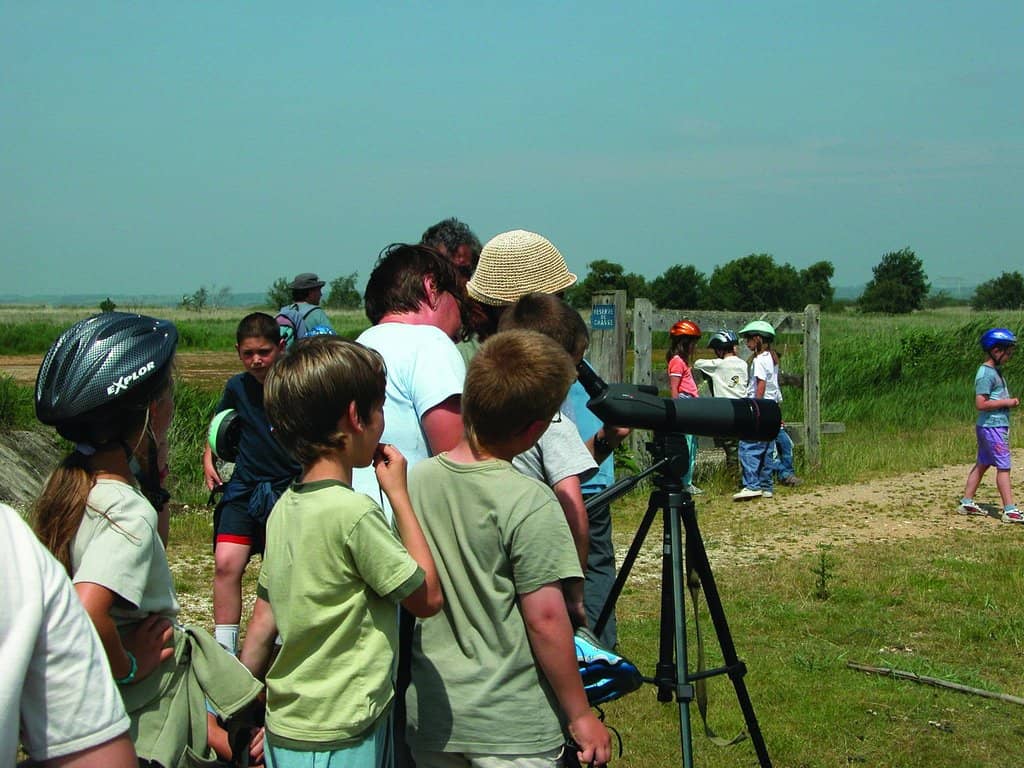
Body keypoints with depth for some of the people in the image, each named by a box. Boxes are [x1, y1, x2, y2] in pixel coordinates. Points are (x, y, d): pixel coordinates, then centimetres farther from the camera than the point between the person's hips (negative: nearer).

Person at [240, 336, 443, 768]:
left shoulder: (286, 506, 4)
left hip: (284, 729, 8)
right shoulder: (354, 514, -20)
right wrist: (399, 495, -5)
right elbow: (428, 597, -9)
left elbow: (262, 625, 10)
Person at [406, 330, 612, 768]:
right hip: (511, 730, -5)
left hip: (427, 715, 6)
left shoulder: (416, 480, -1)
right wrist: (580, 716, -8)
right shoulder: (530, 503, -18)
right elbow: (545, 619, -18)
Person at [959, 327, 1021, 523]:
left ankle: (967, 503, 19)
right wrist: (1006, 402, -17)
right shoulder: (986, 373, -17)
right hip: (992, 426, -10)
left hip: (997, 425, 10)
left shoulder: (995, 370, 14)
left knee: (982, 464, 13)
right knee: (1004, 467, -8)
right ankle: (1010, 511, -7)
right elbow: (981, 403, -23)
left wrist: (1010, 401, 8)